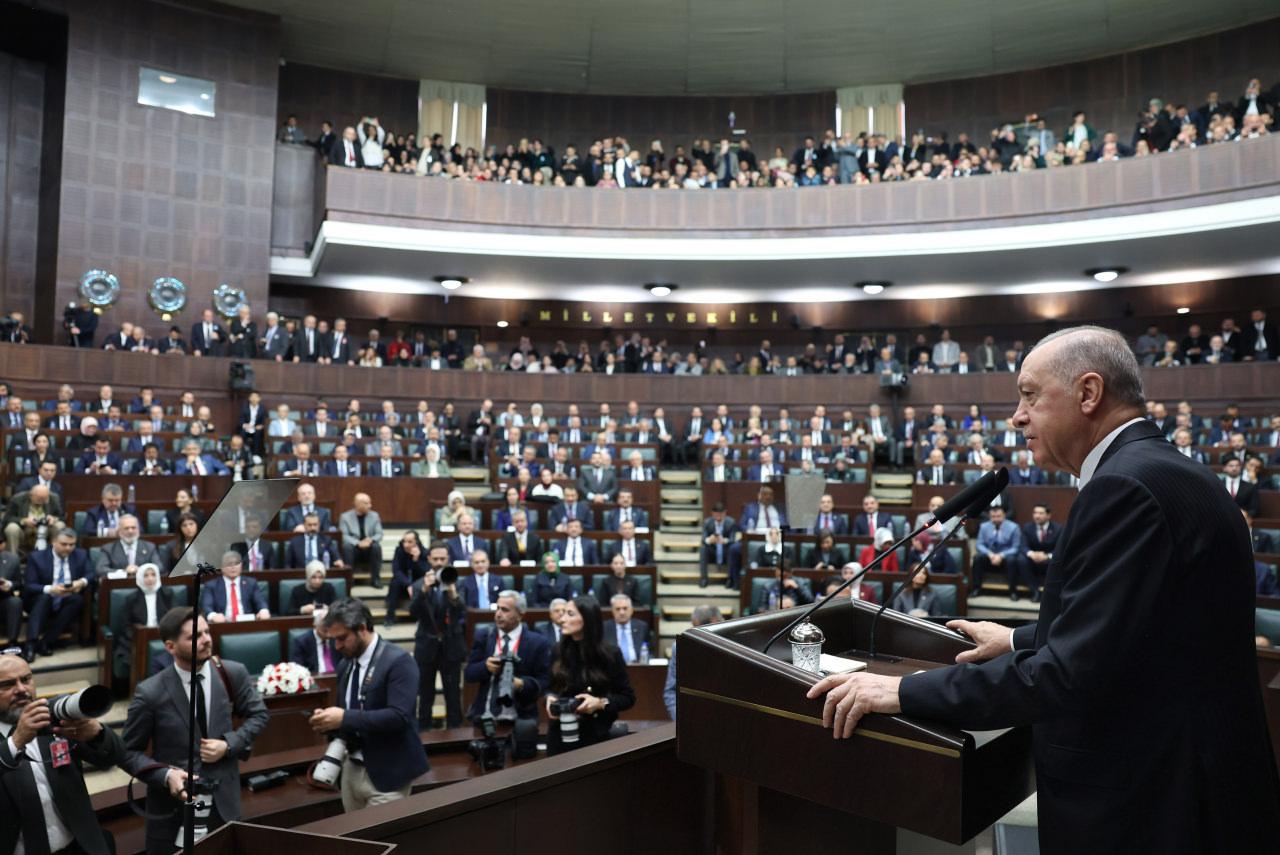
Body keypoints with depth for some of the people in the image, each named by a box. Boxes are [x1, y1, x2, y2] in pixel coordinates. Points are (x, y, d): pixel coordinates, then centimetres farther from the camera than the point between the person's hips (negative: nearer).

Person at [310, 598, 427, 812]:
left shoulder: (398, 661, -15)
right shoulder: (345, 664, 9)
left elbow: (399, 716, -24)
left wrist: (345, 718, -27)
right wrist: (330, 720, -5)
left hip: (387, 774, -7)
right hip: (351, 768, 7)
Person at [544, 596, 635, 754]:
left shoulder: (610, 653, -10)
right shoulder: (559, 650, 1)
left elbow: (628, 697, -5)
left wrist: (600, 703, -20)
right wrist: (550, 698, -7)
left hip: (595, 735, -3)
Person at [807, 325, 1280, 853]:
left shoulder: (1127, 485, -24)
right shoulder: (1162, 473, 8)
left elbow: (1074, 672, -28)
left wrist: (904, 692, -23)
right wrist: (1021, 642, 23)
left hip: (1144, 808, -9)